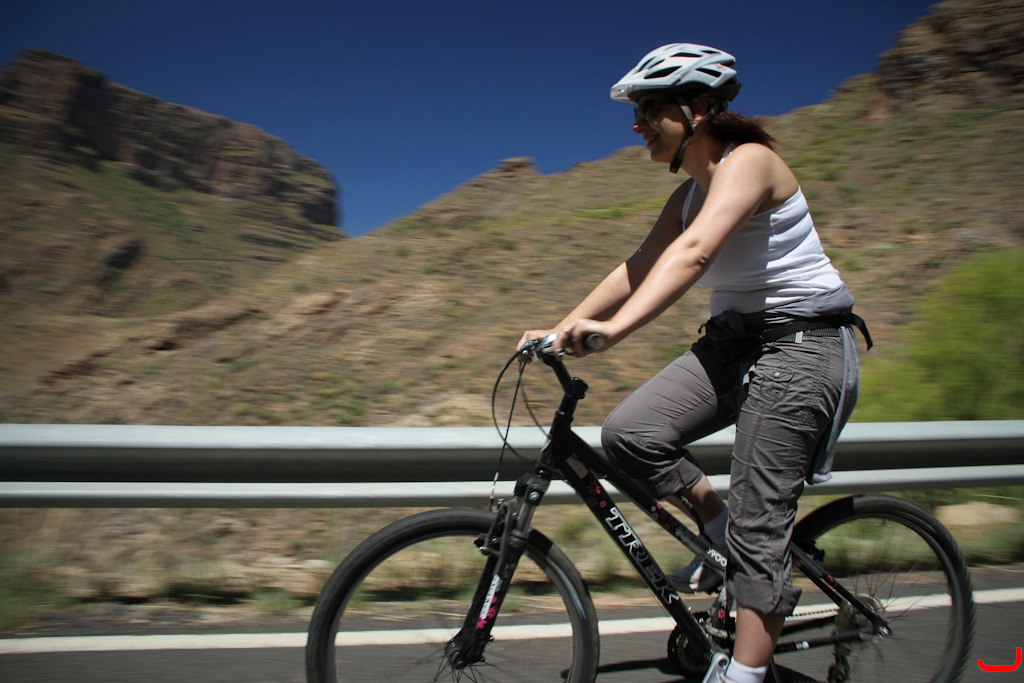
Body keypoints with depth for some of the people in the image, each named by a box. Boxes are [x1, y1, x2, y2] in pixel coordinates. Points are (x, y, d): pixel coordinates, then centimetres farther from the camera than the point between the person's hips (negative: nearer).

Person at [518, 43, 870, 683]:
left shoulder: (749, 160, -15)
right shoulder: (691, 192, 11)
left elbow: (695, 252, -33)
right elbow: (640, 266, 8)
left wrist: (615, 327, -45)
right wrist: (561, 329, 0)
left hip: (802, 343, -8)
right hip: (735, 339, 8)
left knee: (758, 521, -7)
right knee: (627, 433, -11)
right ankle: (724, 534, 12)